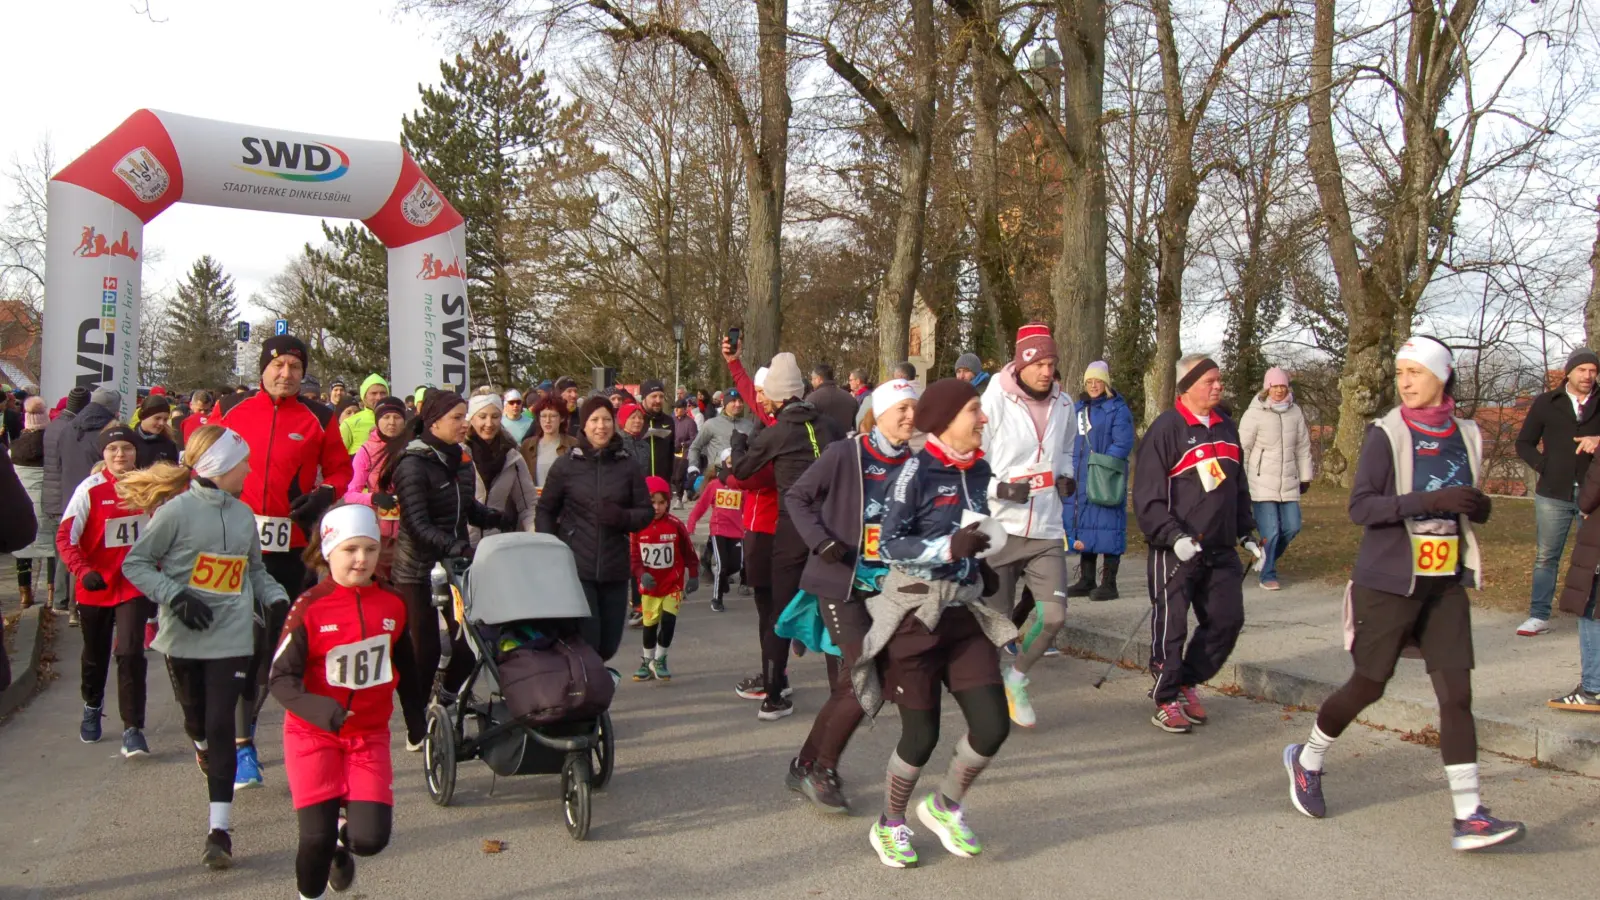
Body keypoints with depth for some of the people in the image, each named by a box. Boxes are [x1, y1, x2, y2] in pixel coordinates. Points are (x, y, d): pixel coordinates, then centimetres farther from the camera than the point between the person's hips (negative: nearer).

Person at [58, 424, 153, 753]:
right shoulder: (91, 489, -11)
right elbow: (65, 537, -11)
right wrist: (83, 571, -24)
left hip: (135, 584, 0)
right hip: (97, 586, 0)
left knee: (131, 653, -12)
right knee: (95, 654, 18)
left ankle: (133, 729, -5)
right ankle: (92, 708, 46)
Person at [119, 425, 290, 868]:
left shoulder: (243, 514, 6)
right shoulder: (177, 510, -8)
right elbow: (135, 563, -3)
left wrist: (276, 599, 1)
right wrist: (175, 596, -15)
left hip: (231, 636, 2)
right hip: (185, 634, -1)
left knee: (222, 724, -5)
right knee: (196, 717, 14)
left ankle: (220, 829, -3)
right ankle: (203, 747, 53)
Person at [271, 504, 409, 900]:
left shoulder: (393, 606, -1)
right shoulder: (310, 608, -12)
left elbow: (405, 667, 15)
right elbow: (281, 678, -14)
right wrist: (318, 710, -30)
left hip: (369, 735, 2)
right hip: (313, 735, -2)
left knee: (371, 838, -8)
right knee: (317, 838, -6)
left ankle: (343, 839, 28)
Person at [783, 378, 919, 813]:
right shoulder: (844, 455, -10)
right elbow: (797, 496, -1)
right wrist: (821, 541, -13)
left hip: (883, 585, 5)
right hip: (840, 581, -5)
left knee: (849, 686, 11)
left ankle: (805, 767, 30)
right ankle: (823, 771, 10)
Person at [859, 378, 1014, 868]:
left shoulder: (980, 470, 6)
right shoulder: (918, 471, -14)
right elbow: (888, 545, -17)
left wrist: (982, 567, 11)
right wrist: (949, 547, -28)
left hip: (964, 611, 6)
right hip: (915, 612, -6)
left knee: (992, 724, -2)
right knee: (921, 735, 2)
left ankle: (945, 806, 26)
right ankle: (889, 825, 29)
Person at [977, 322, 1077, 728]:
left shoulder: (1063, 405, 6)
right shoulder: (995, 401, -10)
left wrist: (1066, 478, 3)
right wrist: (1001, 489, -22)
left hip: (1046, 530, 4)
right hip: (999, 527, -4)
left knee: (1053, 615, -6)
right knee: (997, 620, 3)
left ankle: (1017, 678, 21)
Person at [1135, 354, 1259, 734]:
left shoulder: (1227, 428, 12)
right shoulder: (1166, 429, -12)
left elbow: (1238, 487, 22)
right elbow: (1147, 496, -15)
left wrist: (1245, 532, 17)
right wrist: (1173, 536, -23)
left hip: (1220, 548, 7)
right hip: (1176, 550, -7)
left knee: (1228, 619, 8)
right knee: (1171, 626, 0)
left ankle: (1187, 682, 27)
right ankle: (1166, 702, 15)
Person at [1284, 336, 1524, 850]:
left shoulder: (1466, 436, 7)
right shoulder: (1387, 435, -9)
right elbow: (1359, 507, -18)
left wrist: (1478, 508, -3)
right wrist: (1428, 501, -29)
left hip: (1446, 585, 5)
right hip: (1388, 582, -4)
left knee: (1456, 693, -2)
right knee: (1368, 686, 4)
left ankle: (1469, 817, 1)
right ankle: (1306, 761, 27)